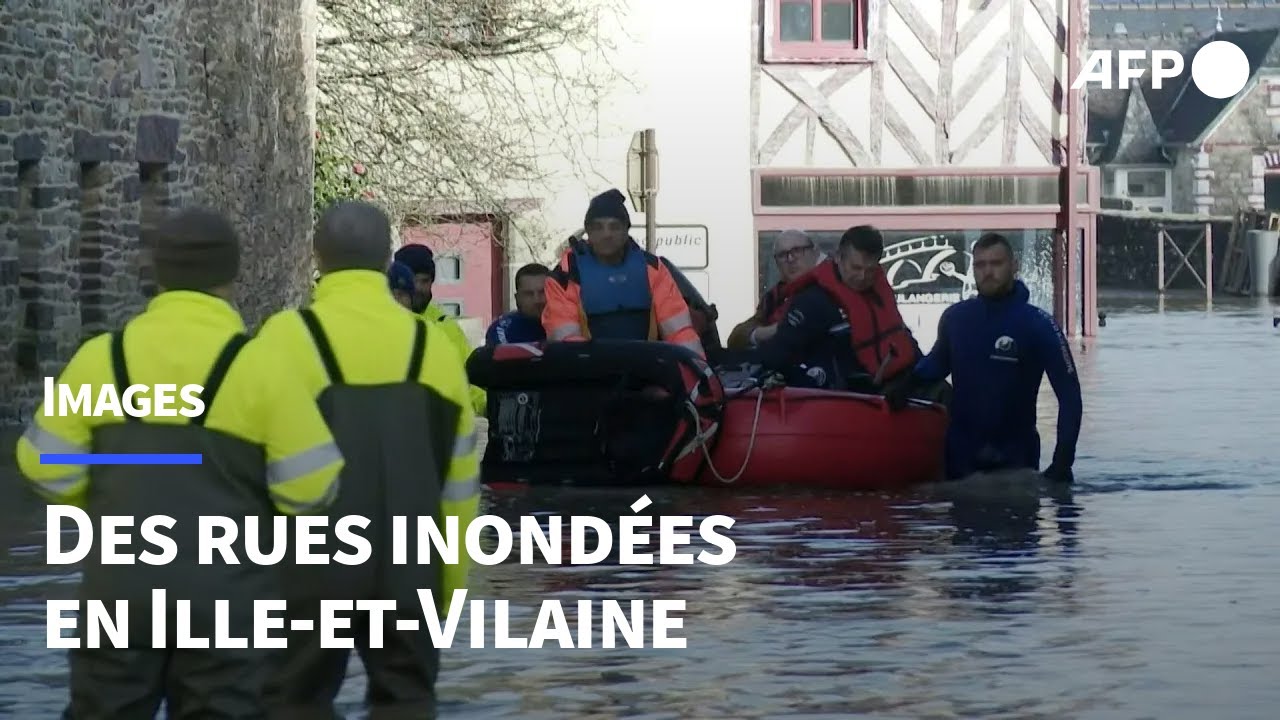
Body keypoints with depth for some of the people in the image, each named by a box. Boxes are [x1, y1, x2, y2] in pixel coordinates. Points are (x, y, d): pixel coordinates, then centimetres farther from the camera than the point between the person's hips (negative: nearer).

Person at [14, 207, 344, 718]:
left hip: (121, 586, 2)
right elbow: (310, 489, -8)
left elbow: (47, 469, 3)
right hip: (229, 592, -2)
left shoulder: (101, 357, 0)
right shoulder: (261, 367, -8)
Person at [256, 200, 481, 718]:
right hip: (409, 567, 3)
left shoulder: (287, 338, -8)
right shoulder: (434, 345, 6)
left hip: (313, 563, -3)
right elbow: (459, 481, 10)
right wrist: (448, 581, 18)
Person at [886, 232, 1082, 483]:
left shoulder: (1039, 325, -13)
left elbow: (1069, 396, -12)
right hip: (960, 456, 3)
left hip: (1016, 458, -3)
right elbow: (937, 361, 19)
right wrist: (906, 385, 1)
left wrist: (1062, 461, -19)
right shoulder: (955, 318, -3)